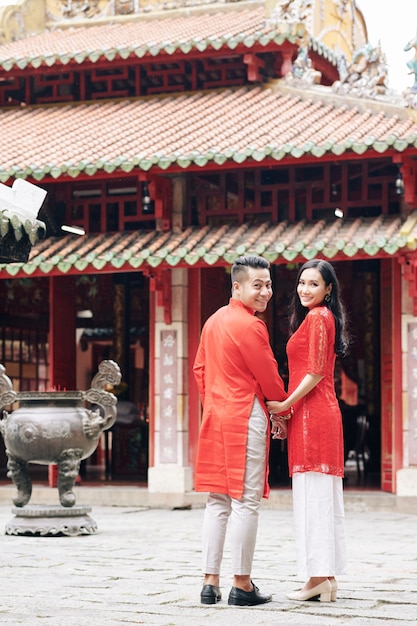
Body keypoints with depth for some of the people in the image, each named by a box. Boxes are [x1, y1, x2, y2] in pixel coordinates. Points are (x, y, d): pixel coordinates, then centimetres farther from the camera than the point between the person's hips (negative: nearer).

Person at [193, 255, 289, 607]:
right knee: (246, 502, -4)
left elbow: (200, 370, 20)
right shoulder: (250, 326, -13)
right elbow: (269, 378, -7)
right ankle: (242, 585, -1)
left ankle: (210, 582, 10)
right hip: (246, 419, -9)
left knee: (217, 501, 10)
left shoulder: (214, 321, 13)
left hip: (215, 418, 9)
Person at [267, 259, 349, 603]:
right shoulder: (324, 317, 20)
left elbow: (315, 373, -16)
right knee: (323, 496, 9)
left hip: (312, 415, -10)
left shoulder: (316, 317, -10)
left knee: (313, 494, -8)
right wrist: (289, 409, 15)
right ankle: (327, 579, 12)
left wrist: (285, 405, -11)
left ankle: (318, 578, -6)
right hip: (324, 413, 10)